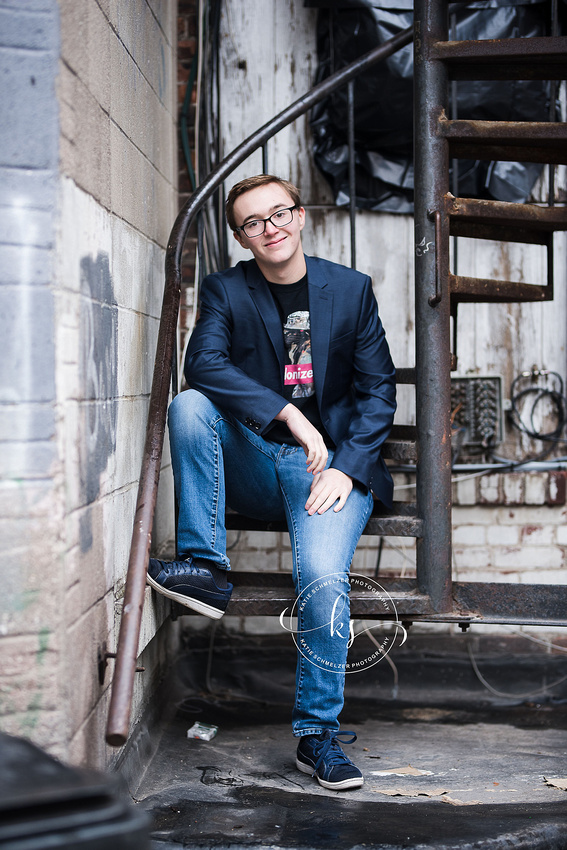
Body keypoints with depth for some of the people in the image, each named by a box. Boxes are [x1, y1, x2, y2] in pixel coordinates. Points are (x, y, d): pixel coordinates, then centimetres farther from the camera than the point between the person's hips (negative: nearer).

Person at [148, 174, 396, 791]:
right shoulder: (225, 290, 4)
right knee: (189, 405, -27)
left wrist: (345, 467, -11)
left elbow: (378, 390, 3)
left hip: (332, 463, -1)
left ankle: (318, 734, -11)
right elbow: (202, 364, -15)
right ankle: (204, 566, -23)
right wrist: (288, 414, -27)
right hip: (251, 464, 2)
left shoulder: (351, 288, 6)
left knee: (323, 578, -27)